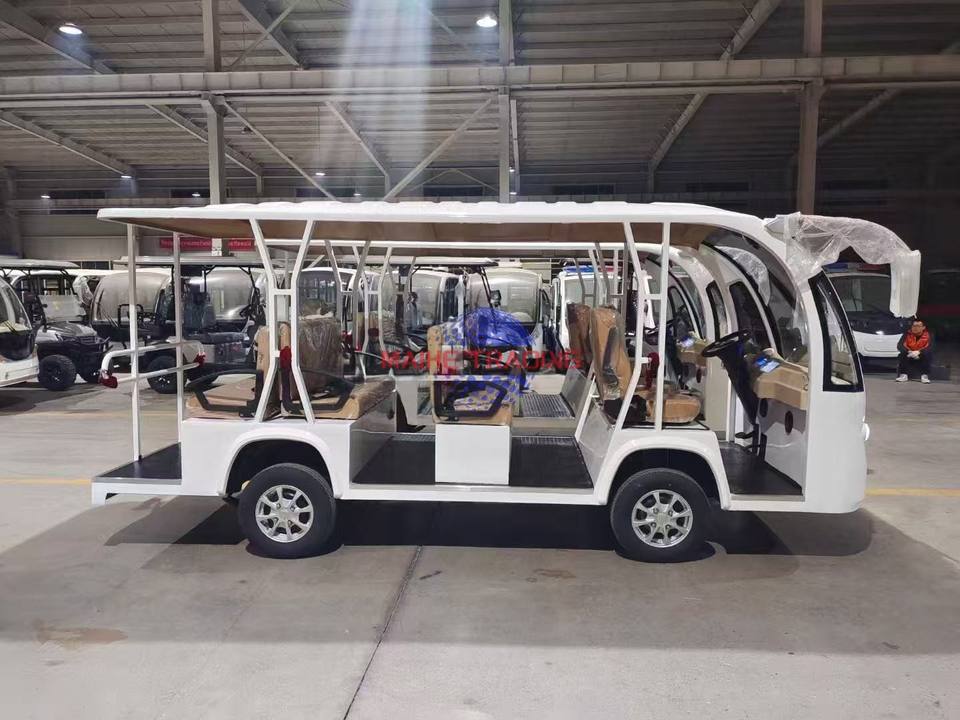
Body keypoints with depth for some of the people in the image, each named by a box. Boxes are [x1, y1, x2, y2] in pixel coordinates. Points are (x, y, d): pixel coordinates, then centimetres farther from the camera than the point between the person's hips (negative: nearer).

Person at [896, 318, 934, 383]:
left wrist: (918, 352, -41)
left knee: (928, 355, -29)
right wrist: (909, 352, -36)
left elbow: (930, 348, -24)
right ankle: (903, 375, -18)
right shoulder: (908, 334, -7)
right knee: (903, 354, -27)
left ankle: (925, 376, -20)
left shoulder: (928, 335, -10)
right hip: (909, 359, 1)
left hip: (922, 359, -1)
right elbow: (899, 345, -17)